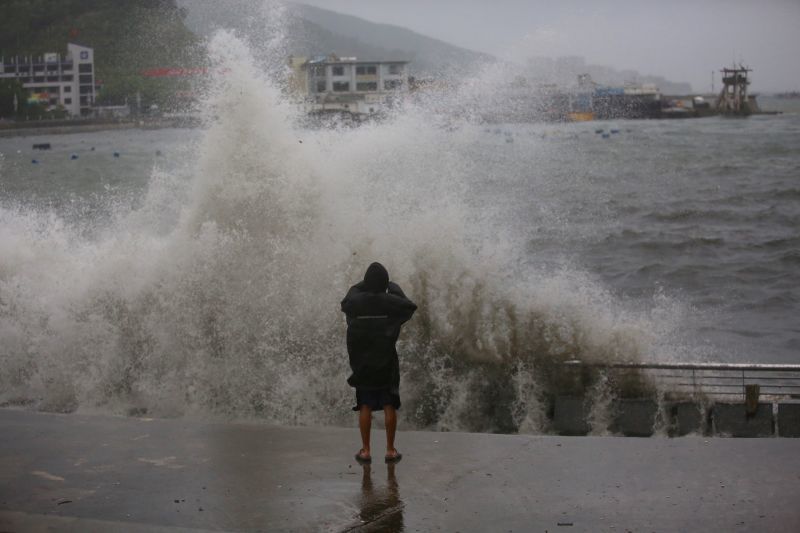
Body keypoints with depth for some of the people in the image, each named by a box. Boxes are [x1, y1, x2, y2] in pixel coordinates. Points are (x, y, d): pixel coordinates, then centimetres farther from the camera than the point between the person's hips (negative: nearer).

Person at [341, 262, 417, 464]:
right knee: (389, 406, 6)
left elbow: (345, 304, 17)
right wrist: (395, 288, 19)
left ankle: (365, 451, 6)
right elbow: (411, 306, 10)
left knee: (365, 406, 6)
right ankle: (390, 450, 8)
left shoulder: (356, 301, -8)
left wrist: (359, 286, 26)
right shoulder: (391, 302, -11)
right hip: (387, 361, -1)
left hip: (363, 361, 1)